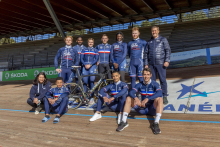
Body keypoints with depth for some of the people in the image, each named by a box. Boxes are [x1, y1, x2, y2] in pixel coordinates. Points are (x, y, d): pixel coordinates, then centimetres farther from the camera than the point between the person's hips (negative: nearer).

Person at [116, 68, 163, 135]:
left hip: (152, 109, -3)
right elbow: (131, 92, -14)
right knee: (128, 98, -13)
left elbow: (159, 93, -28)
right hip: (142, 109, 3)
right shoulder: (139, 85, 2)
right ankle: (124, 122, -21)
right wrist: (136, 98, -37)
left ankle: (156, 123, -38)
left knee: (159, 99, -31)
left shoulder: (155, 84, -8)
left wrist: (147, 99, -41)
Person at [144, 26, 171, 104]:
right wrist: (146, 64, 10)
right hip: (151, 64, 3)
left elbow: (168, 50, 0)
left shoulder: (163, 40, 7)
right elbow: (146, 53, 16)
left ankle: (165, 96, 6)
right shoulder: (149, 42, 15)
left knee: (163, 80, -2)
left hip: (160, 63, -3)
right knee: (152, 80, 5)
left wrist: (167, 61, -11)